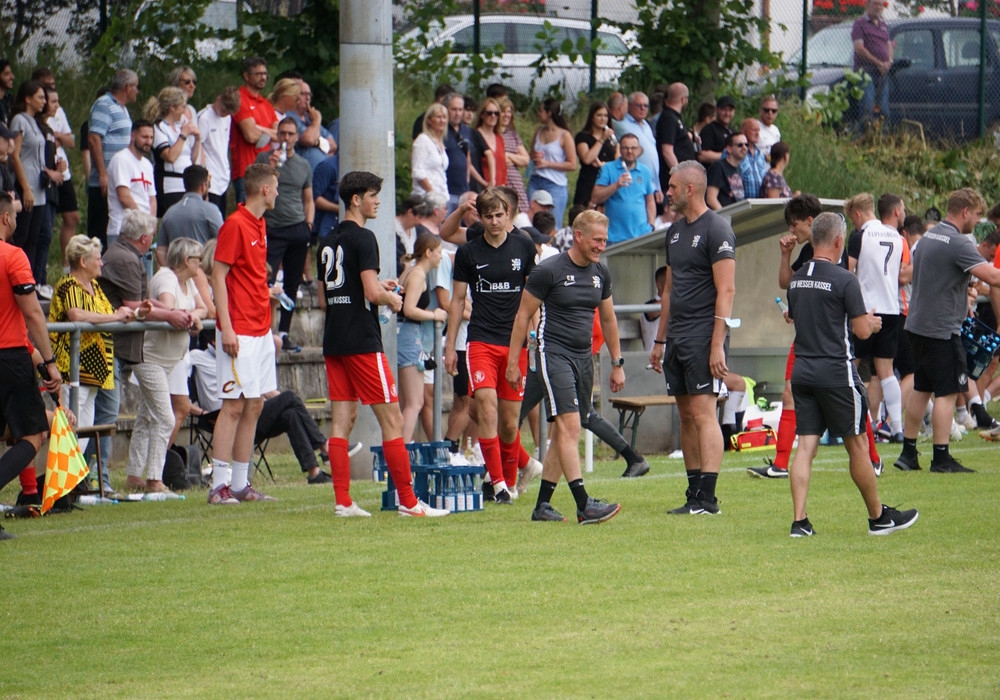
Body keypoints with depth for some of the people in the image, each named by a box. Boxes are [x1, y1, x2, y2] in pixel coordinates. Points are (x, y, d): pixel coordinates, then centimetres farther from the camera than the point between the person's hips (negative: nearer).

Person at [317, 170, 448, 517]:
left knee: (342, 420, 6)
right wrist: (392, 299, 3)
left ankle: (343, 501, 1)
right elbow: (371, 292, -19)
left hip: (333, 342, 8)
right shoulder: (362, 238, -11)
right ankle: (408, 502, -3)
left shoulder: (327, 242, 15)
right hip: (362, 341, -8)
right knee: (392, 420, -3)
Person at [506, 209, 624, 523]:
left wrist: (617, 363, 21)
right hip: (554, 354, -7)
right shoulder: (549, 271, -8)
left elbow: (608, 319, 22)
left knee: (564, 432, 7)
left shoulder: (600, 273, 10)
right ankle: (584, 505, -23)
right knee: (569, 426, -16)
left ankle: (542, 504, 14)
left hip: (584, 357, 7)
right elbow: (523, 315, -3)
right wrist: (513, 362, -3)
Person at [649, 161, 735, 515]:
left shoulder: (716, 230, -10)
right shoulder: (675, 231, 17)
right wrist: (660, 340, 21)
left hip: (703, 336, -9)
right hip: (677, 336, 9)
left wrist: (717, 344, -20)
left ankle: (707, 497, -14)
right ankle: (694, 493, 10)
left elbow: (726, 290, -15)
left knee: (703, 413, -12)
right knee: (686, 416, 8)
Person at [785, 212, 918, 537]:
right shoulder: (844, 280, -13)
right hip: (835, 371, -6)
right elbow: (862, 330, -12)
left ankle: (799, 521, -6)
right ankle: (878, 517, 17)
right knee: (856, 445, 5)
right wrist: (871, 322, 12)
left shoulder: (796, 280, 9)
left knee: (806, 446, 4)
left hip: (802, 370, 6)